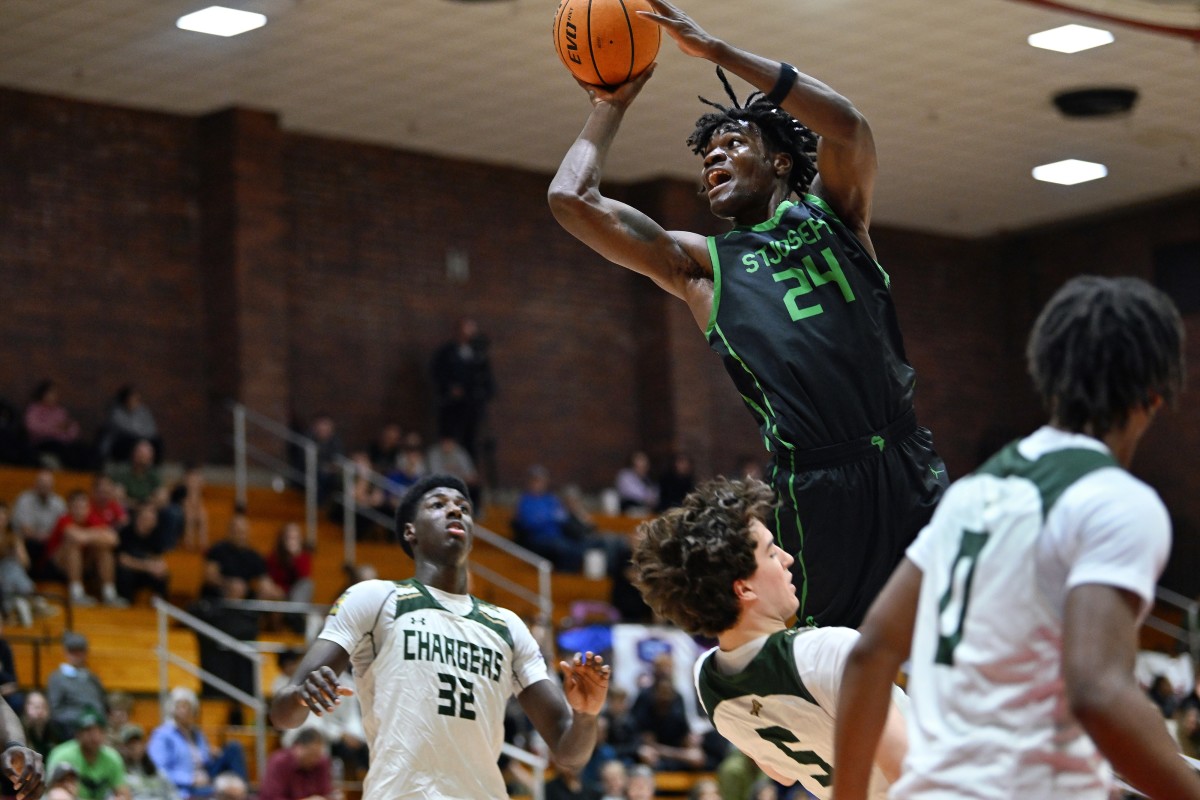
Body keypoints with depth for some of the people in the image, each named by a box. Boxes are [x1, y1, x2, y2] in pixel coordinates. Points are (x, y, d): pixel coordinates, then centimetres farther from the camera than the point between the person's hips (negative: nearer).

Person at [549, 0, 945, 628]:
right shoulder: (701, 264, 18)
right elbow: (570, 199, 12)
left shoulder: (832, 214, 17)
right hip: (814, 490, 0)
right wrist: (611, 105, 24)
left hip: (903, 465, 0)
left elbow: (849, 126, -5)